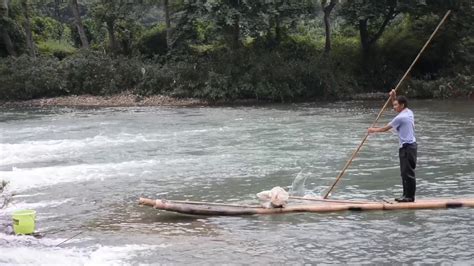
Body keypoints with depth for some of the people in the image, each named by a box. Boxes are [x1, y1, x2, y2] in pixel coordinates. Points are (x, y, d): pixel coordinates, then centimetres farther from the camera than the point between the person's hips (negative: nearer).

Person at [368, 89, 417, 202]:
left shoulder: (400, 118, -17)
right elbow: (397, 108, 31)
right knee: (405, 172, 14)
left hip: (407, 147, -10)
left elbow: (385, 128, -8)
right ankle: (406, 195, 18)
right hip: (410, 145, 10)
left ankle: (410, 196, -1)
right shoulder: (409, 112, 9)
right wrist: (394, 97, 17)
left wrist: (374, 130, 7)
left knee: (408, 172, -5)